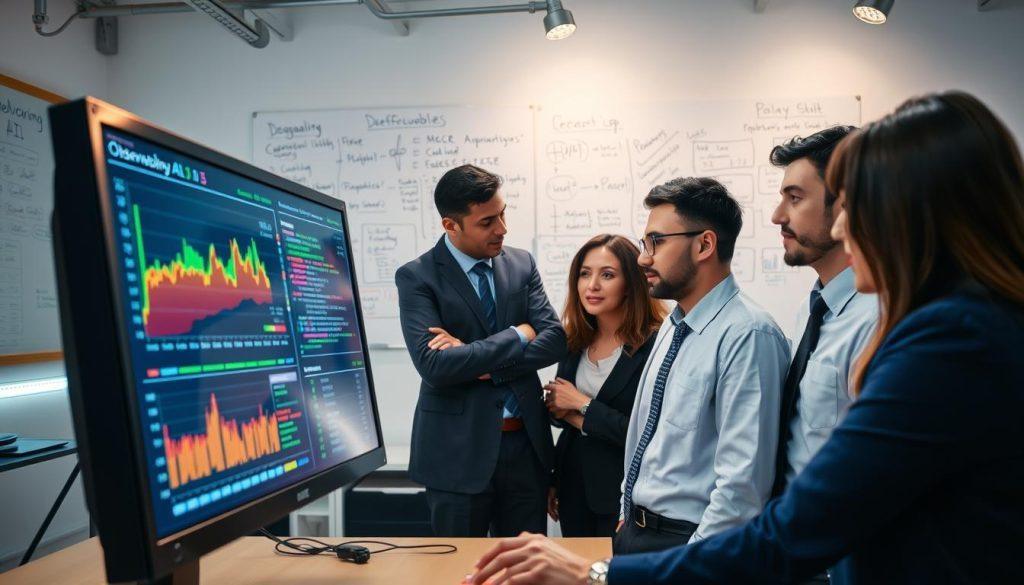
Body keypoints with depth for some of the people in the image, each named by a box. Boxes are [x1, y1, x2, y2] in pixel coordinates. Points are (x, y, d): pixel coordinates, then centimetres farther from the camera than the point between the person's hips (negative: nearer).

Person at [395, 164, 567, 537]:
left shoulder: (522, 264, 6)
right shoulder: (416, 278, -8)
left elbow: (556, 340, -2)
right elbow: (433, 366, -19)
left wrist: (481, 362, -14)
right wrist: (516, 337, -13)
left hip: (527, 444, 4)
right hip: (459, 451, -4)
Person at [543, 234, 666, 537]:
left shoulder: (656, 345, -18)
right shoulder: (575, 342, 2)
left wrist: (581, 406, -15)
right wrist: (554, 482, 4)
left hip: (624, 496, -6)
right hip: (573, 487, 6)